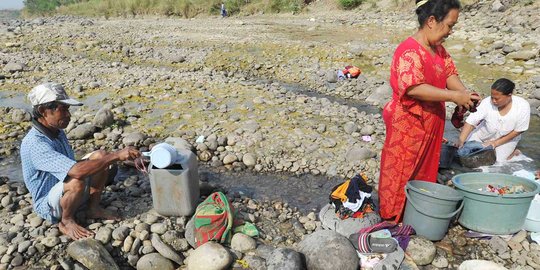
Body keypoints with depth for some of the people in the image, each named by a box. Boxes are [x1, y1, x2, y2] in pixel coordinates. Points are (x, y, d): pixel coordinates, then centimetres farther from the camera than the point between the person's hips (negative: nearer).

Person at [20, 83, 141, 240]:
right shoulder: (34, 144, -29)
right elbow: (77, 171, -40)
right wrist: (116, 156, -38)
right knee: (77, 181, -37)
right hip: (49, 206, -8)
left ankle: (94, 208, 0)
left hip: (69, 193, 8)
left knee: (99, 156, -8)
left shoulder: (57, 132, 1)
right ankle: (66, 221, -8)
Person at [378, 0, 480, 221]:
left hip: (430, 124, 9)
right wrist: (454, 96, -29)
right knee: (400, 172, 5)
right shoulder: (409, 51, -22)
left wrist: (464, 93, -13)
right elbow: (413, 88, -32)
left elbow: (449, 73, 8)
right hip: (407, 125, -9)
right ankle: (392, 217, 21)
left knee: (425, 170, 19)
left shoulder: (438, 48, 9)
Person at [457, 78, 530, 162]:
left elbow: (517, 131, -17)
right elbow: (470, 122, -30)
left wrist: (496, 143, -20)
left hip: (507, 139, -1)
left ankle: (512, 151, 13)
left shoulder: (523, 107, -28)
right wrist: (460, 141, -40)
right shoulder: (487, 102, -29)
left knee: (497, 160, -17)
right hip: (483, 135, 1)